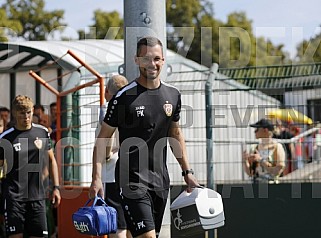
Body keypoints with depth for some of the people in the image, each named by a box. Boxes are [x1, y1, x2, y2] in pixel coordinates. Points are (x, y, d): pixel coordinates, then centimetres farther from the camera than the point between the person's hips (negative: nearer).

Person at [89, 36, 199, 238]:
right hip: (132, 179, -6)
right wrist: (97, 178, -14)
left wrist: (187, 171, 16)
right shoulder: (124, 97, -10)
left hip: (161, 179, 6)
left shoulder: (173, 95, 7)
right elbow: (103, 138, -6)